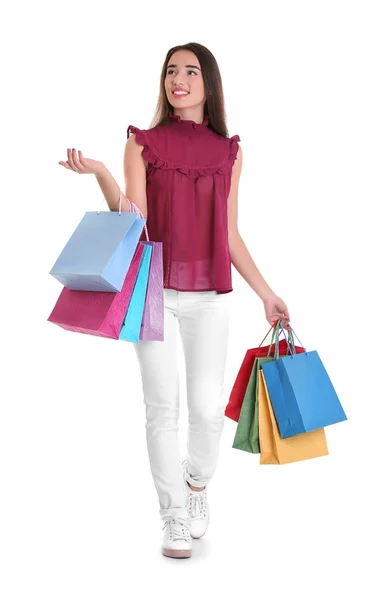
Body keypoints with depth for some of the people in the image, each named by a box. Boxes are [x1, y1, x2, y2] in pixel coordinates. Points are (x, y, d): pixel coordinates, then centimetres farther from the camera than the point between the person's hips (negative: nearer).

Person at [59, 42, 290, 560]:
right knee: (162, 408, 1)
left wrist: (267, 295, 10)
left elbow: (230, 235, 12)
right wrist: (101, 175, -20)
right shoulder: (143, 143, 3)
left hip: (210, 296, 2)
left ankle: (197, 485, 29)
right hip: (155, 291, -1)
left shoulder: (228, 151, 9)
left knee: (208, 408, -2)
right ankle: (175, 517, 18)